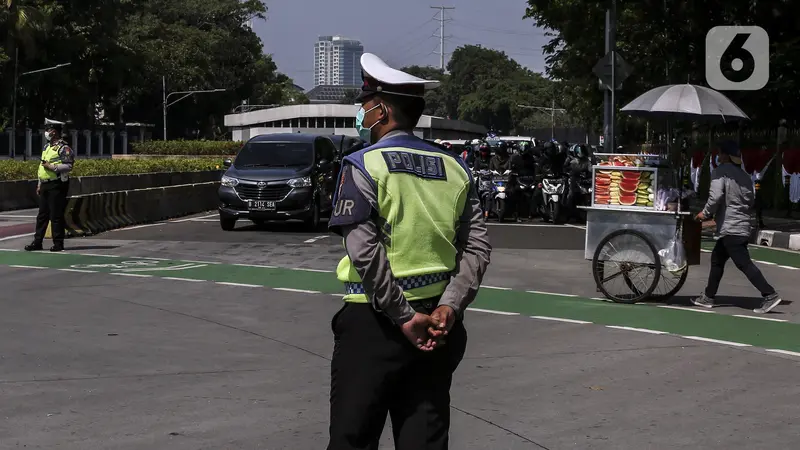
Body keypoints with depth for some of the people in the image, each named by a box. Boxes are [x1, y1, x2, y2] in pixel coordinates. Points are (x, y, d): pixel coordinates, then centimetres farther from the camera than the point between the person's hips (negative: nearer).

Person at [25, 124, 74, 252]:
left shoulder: (63, 148, -9)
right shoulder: (47, 147, 19)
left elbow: (68, 166, -19)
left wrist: (51, 167, -20)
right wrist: (40, 184, 21)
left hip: (57, 185, -9)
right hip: (45, 185, 9)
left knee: (56, 215, -6)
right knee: (42, 215, 10)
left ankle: (58, 243, 0)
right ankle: (37, 242, 15)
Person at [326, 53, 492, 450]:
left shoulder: (363, 166, -8)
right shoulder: (454, 169, 9)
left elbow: (364, 251, -17)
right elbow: (476, 247, 1)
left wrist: (404, 317, -14)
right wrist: (449, 307, -5)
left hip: (374, 323, -5)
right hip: (438, 324, 5)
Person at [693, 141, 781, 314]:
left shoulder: (721, 171, -8)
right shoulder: (744, 175, 15)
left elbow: (716, 196, -20)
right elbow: (751, 202, 19)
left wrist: (706, 213, -6)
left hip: (731, 228, -9)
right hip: (743, 225, 9)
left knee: (744, 263, -10)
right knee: (717, 258, 18)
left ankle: (770, 295, -16)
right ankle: (708, 297, 23)